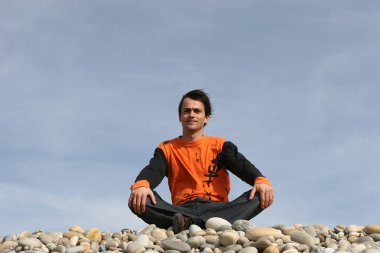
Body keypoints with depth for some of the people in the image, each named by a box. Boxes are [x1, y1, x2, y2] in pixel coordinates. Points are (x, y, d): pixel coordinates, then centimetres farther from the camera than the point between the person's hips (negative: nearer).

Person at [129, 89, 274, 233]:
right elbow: (153, 169, -4)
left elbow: (242, 165, -2)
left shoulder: (220, 145, 16)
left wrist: (260, 180, -26)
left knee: (259, 196, -27)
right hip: (182, 210, 0)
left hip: (218, 209, 0)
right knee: (139, 201, -26)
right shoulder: (167, 148, 16)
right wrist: (141, 184, -30)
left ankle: (187, 224, -44)